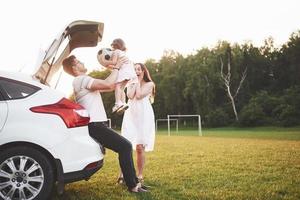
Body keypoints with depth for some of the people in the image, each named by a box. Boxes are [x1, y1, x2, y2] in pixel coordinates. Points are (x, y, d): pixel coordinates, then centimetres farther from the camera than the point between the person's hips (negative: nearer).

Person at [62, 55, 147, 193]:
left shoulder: (83, 81, 24)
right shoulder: (81, 79, -9)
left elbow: (107, 87, 27)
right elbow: (107, 84, -20)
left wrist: (117, 70, 23)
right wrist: (116, 68, -6)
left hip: (95, 125, 10)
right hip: (94, 125, -10)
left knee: (125, 146, 9)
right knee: (125, 146, -14)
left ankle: (134, 182, 13)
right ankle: (132, 186, -9)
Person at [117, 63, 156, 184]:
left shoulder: (149, 84, 8)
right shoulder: (130, 84, 19)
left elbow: (139, 95, -9)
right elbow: (130, 96, -3)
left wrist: (138, 81, 3)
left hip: (144, 116, -3)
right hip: (130, 115, 3)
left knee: (140, 147, -6)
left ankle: (140, 175, 5)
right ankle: (123, 174, -5)